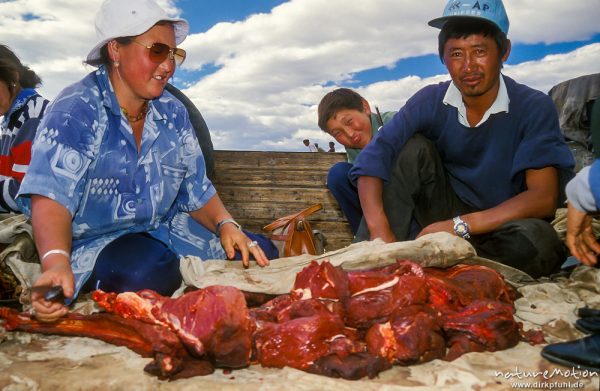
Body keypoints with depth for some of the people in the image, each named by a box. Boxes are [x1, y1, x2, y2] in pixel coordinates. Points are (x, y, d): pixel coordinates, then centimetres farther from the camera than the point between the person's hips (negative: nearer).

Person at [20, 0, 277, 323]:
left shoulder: (172, 112, 6)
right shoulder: (74, 111, -14)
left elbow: (196, 189, 9)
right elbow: (51, 198, -27)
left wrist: (225, 224, -10)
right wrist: (57, 263, -46)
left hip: (164, 230, 7)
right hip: (95, 242, -6)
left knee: (260, 253, -7)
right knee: (148, 270, -39)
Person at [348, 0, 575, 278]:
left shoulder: (533, 107, -14)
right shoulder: (430, 102, -8)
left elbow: (544, 197, -21)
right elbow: (372, 159, -18)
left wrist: (460, 225, -29)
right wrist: (380, 230, -33)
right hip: (447, 213, 2)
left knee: (535, 239, -35)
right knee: (413, 148, -18)